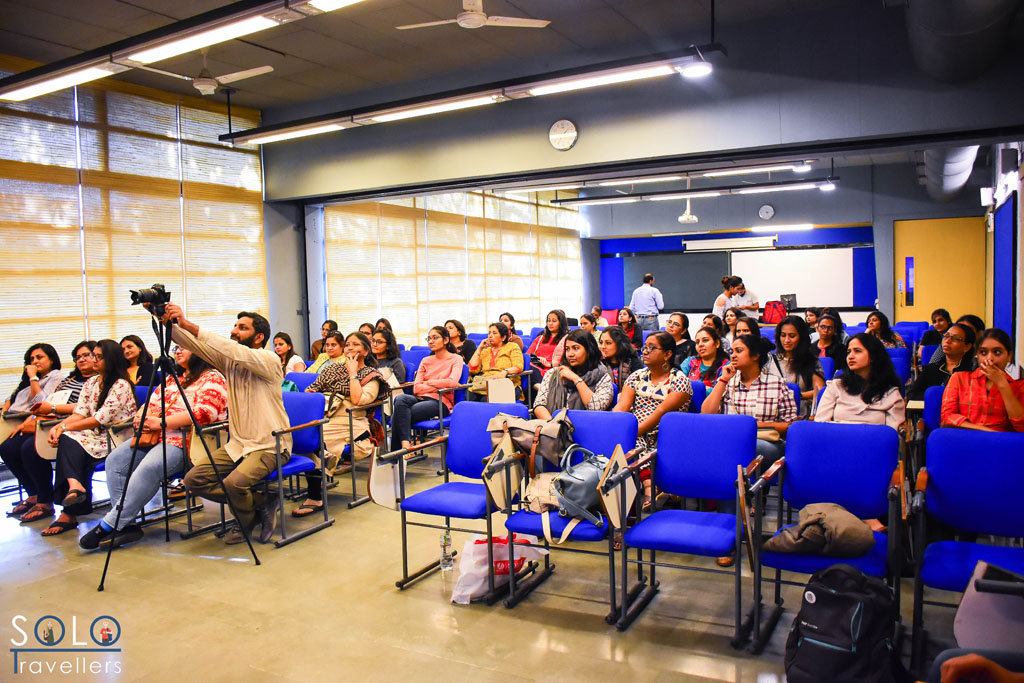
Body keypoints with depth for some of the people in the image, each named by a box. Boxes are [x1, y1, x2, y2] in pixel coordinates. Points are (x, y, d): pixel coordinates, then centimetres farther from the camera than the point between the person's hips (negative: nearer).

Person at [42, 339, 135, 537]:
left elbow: (101, 419, -15)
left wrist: (65, 427, -13)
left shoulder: (121, 385, -9)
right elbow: (80, 413, 7)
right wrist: (59, 427, -12)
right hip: (95, 434, 7)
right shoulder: (91, 383, 16)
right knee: (67, 440, -24)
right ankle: (74, 485, -40)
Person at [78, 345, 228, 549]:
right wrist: (141, 417, -1)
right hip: (155, 435, 9)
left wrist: (160, 422, -17)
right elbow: (153, 402, 24)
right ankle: (126, 524, -17)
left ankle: (109, 525, -24)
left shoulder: (212, 378, -3)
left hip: (186, 440, -9)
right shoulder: (172, 378, 27)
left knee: (149, 467, -33)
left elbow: (204, 413, -18)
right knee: (115, 460, -13)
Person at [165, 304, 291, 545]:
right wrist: (168, 323, -19)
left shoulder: (269, 360, -12)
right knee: (194, 479, -9)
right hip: (238, 443, 7)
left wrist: (188, 324, -31)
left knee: (234, 483, -30)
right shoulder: (229, 361, 7)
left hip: (270, 446, -7)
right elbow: (193, 345, -1)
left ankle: (246, 523, 6)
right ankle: (261, 503, 5)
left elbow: (235, 351, -28)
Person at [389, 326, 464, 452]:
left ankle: (397, 450, -21)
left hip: (441, 402, -5)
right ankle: (405, 443, -35)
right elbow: (416, 388, 7)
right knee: (400, 398, -31)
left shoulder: (456, 359, 8)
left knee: (400, 413, -29)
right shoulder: (425, 361, 22)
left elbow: (452, 382, -13)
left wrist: (428, 382, -1)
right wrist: (440, 386, -4)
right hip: (421, 398, 5)